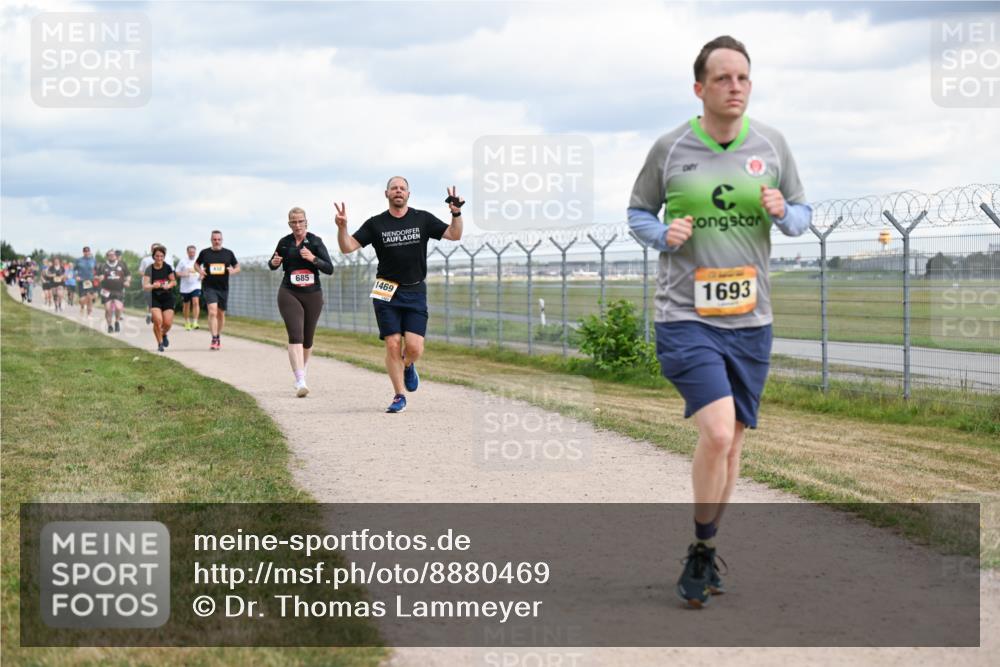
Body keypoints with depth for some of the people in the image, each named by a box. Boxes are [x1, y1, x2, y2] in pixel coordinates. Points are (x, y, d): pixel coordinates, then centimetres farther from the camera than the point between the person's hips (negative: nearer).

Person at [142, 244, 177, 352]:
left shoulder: (168, 267, -3)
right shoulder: (149, 269, -8)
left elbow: (174, 281, 7)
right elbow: (145, 287, -14)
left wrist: (168, 285, -14)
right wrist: (153, 286, -34)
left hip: (168, 298, 2)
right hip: (154, 298, -1)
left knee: (168, 323, -6)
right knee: (158, 320, -18)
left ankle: (164, 334, 30)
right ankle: (160, 343, 1)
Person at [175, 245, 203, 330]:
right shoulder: (183, 261, 0)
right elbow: (176, 272, 2)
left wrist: (202, 276, -6)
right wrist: (183, 274, -16)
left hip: (196, 286, -1)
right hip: (185, 287, 1)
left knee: (196, 302, -20)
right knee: (186, 305, 11)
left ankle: (195, 323, -22)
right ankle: (187, 323, 27)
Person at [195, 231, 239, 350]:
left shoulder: (228, 253, 5)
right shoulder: (205, 253, 3)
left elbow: (237, 267, 13)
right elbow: (196, 264, 17)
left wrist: (233, 271, -11)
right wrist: (200, 271, -5)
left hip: (223, 288, 3)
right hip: (209, 287, -3)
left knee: (221, 314, 12)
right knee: (212, 312, -18)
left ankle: (218, 337, 30)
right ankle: (214, 339, -20)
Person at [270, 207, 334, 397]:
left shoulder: (315, 241, -3)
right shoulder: (284, 242, 4)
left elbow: (329, 269, -7)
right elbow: (273, 265, 19)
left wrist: (313, 259, -22)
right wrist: (274, 263, -4)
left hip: (313, 295, 1)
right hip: (289, 294, -1)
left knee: (308, 339, 12)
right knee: (295, 335, -17)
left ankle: (302, 371, 40)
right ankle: (300, 382, -26)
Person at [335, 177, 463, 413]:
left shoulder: (423, 219, 4)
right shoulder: (376, 224, 2)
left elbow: (454, 235, 3)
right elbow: (348, 247, -2)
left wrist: (456, 213, -13)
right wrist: (342, 227, -21)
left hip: (415, 292, 0)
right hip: (386, 293, 0)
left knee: (414, 347, -10)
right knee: (393, 345, -6)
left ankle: (408, 366, 27)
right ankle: (399, 396, 8)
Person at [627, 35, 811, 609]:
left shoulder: (771, 144, 4)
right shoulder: (669, 149, -3)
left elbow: (803, 212, 13)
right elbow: (638, 211, 10)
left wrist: (784, 214, -10)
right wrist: (664, 235, -11)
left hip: (750, 320, 4)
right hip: (686, 318, -4)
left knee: (733, 441, 11)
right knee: (717, 432, -20)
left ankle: (704, 551, 30)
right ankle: (703, 550, 0)